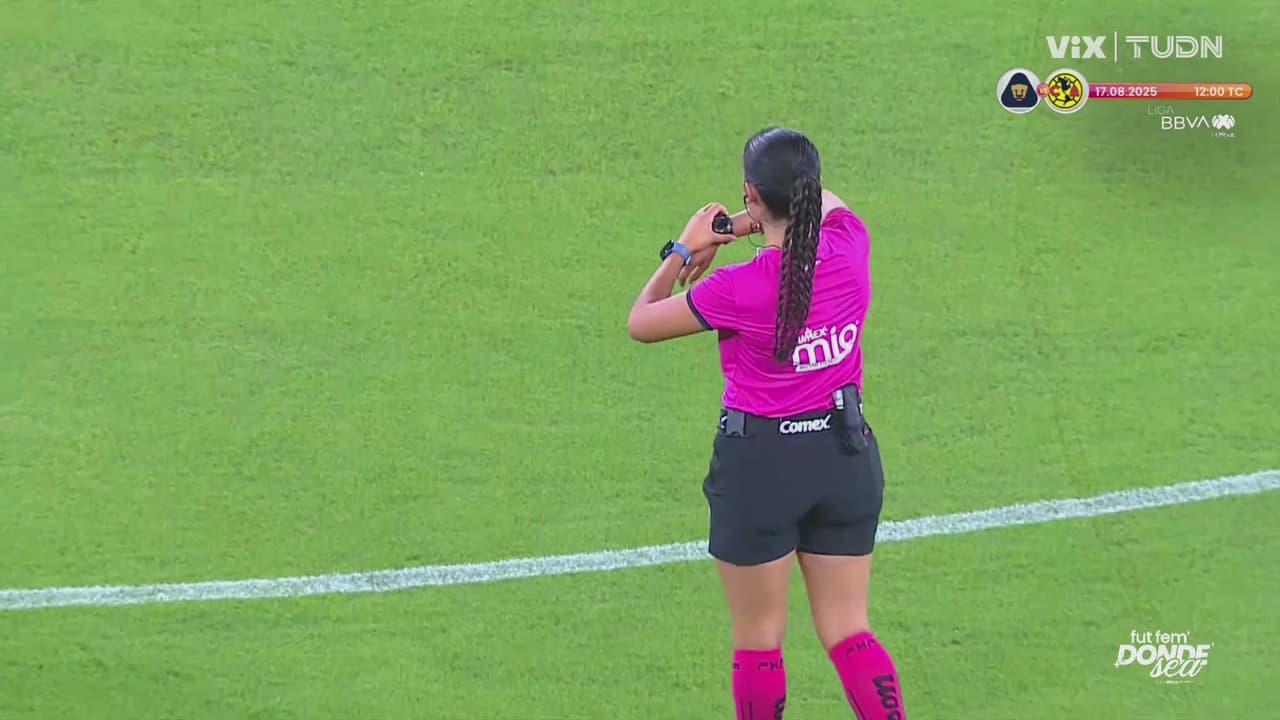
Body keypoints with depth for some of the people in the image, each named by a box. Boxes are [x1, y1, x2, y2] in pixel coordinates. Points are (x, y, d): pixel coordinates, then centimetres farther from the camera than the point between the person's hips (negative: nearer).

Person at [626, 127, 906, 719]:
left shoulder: (739, 290, -22)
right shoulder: (850, 244, -10)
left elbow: (641, 322, -5)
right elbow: (824, 199, 17)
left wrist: (685, 249, 5)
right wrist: (756, 224, 10)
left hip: (762, 461, -5)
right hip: (845, 453, 5)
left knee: (758, 642, 12)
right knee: (848, 633, 13)